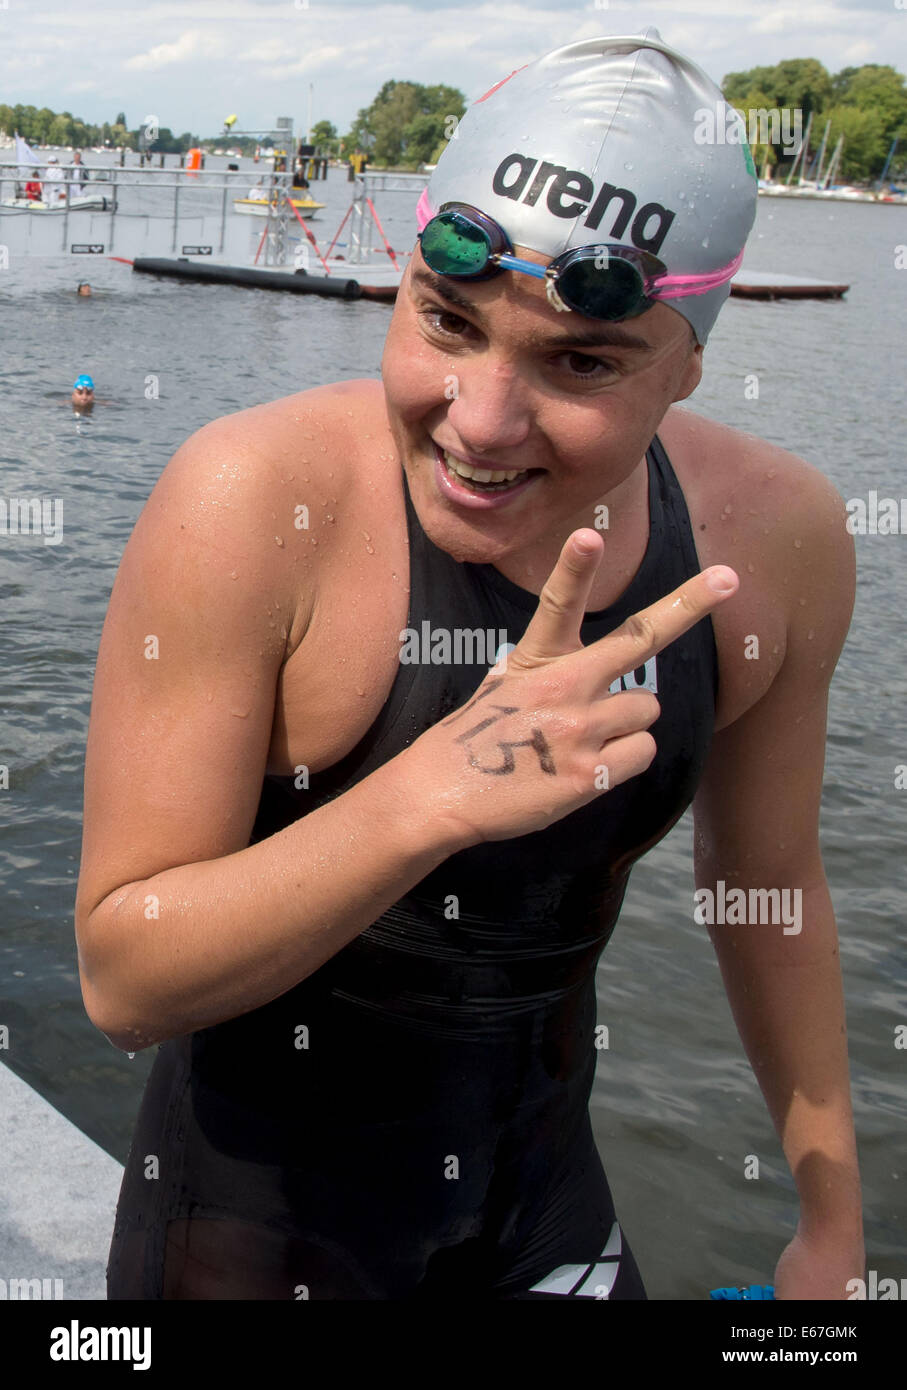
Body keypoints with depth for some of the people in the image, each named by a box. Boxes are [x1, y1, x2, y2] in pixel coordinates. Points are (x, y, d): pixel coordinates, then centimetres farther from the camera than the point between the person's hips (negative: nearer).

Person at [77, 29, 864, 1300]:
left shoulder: (778, 536, -13)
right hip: (256, 1226, -3)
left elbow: (770, 884, 3)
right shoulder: (258, 503, -26)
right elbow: (121, 978, -25)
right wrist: (431, 798, -41)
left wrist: (834, 1224, 12)